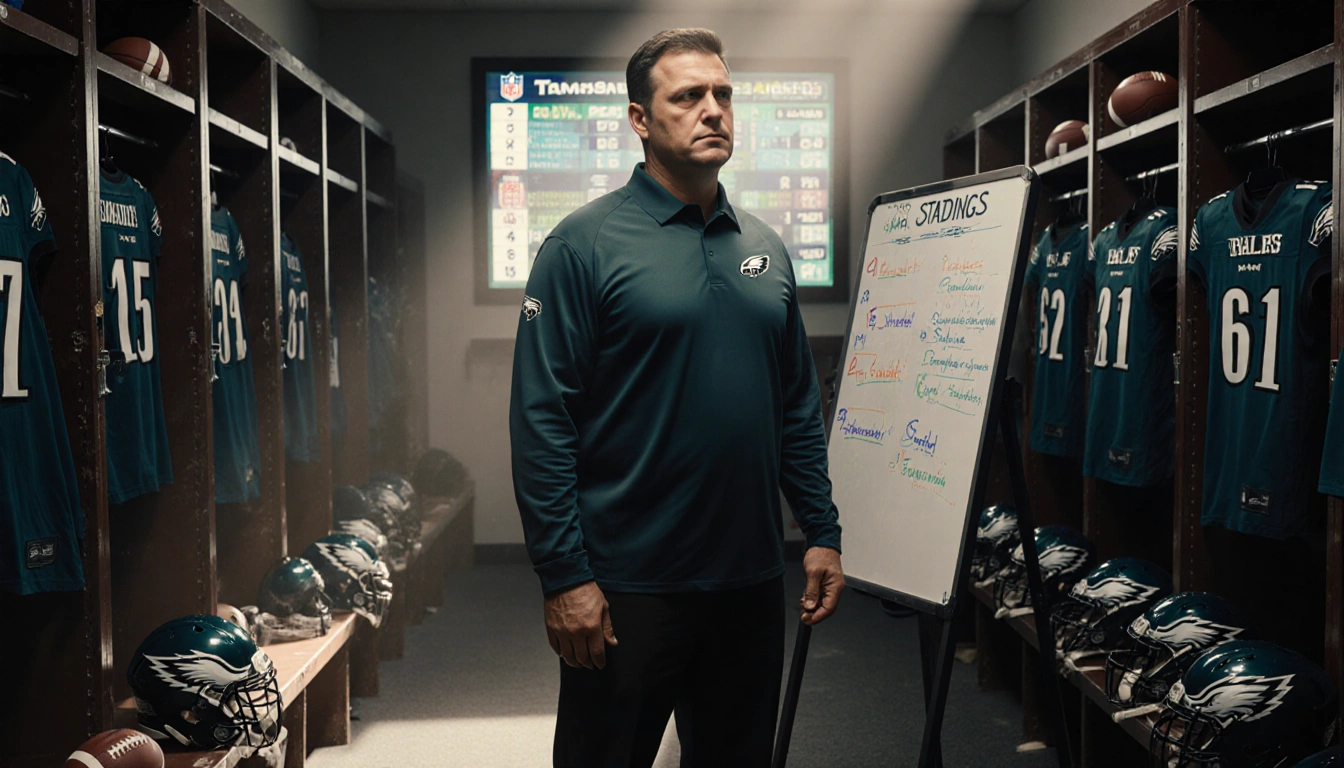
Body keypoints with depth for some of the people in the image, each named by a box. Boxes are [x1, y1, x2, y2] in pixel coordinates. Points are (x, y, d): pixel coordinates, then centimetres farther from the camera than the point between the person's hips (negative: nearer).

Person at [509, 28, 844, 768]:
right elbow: (542, 421, -13)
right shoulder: (584, 245, -9)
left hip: (751, 578, 5)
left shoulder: (764, 248, 9)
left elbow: (799, 408, 14)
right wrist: (564, 577, -16)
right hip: (628, 587, -5)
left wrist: (821, 532, 9)